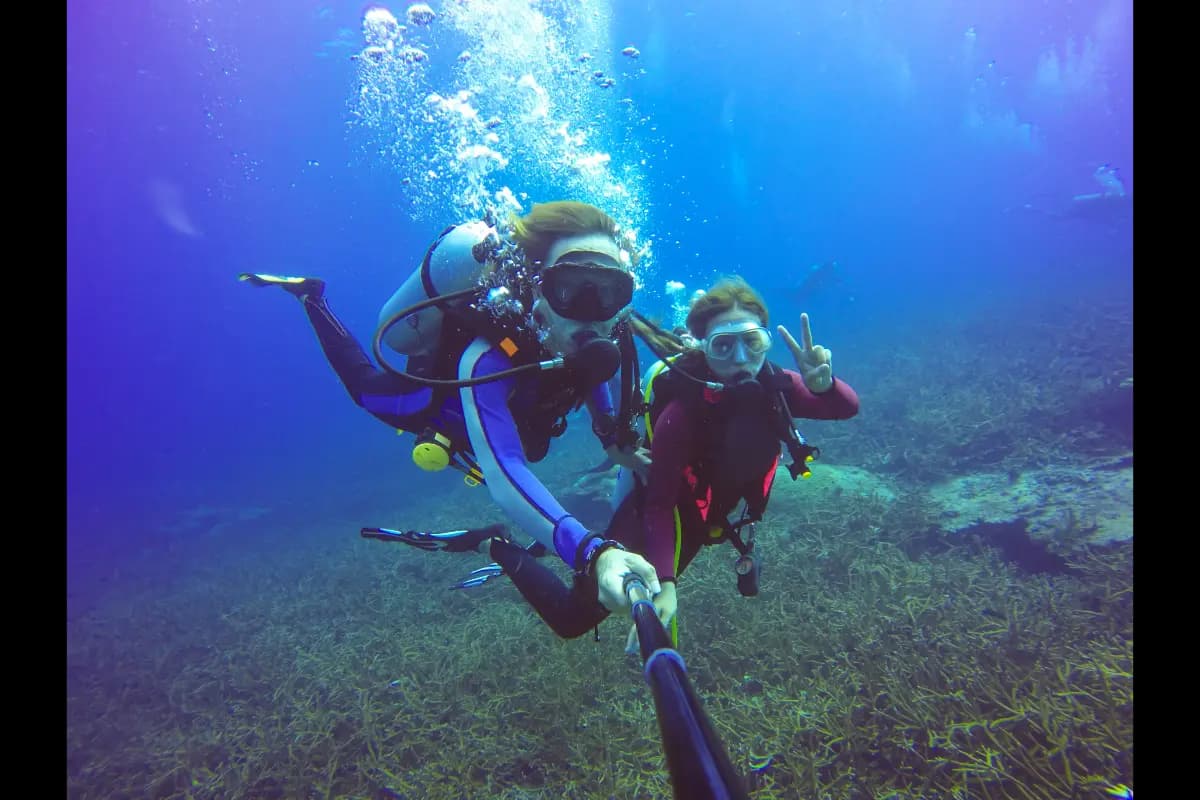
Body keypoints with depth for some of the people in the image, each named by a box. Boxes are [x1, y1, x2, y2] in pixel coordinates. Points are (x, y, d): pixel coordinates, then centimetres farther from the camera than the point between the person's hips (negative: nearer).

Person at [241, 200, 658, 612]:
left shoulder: (602, 336, -32)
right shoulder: (487, 360, -51)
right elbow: (505, 477, -62)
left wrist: (612, 437, -14)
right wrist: (591, 552, -77)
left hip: (501, 403, 4)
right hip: (429, 401, -4)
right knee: (364, 383, 29)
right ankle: (311, 298, 46)